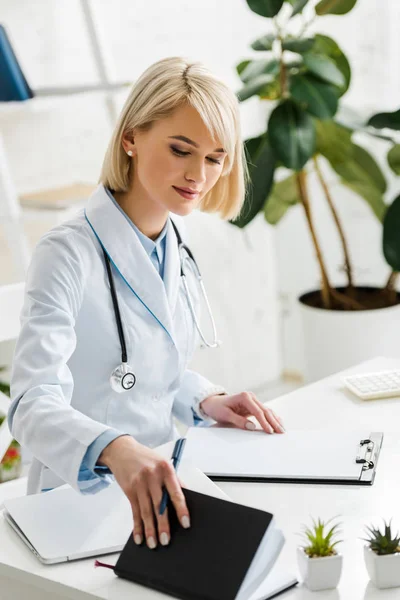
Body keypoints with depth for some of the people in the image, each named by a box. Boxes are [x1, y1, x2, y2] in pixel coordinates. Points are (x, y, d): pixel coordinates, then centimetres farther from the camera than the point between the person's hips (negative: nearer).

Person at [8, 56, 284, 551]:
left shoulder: (175, 243, 6)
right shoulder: (69, 253, -18)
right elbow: (33, 404, -29)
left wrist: (205, 401, -1)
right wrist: (115, 450, -48)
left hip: (158, 487, 7)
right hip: (82, 497, -7)